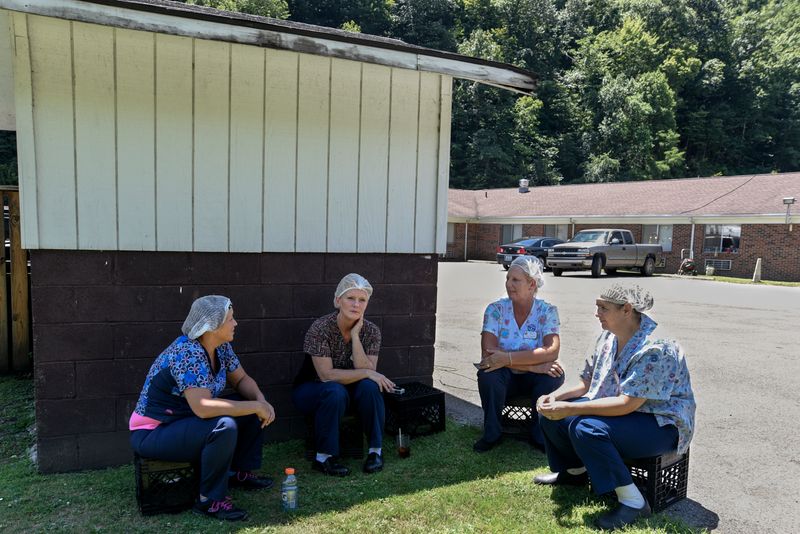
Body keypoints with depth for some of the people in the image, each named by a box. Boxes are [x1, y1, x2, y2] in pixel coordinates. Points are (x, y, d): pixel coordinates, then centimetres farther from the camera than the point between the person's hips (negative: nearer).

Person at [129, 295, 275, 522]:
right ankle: (210, 500, -13)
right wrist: (256, 407, -30)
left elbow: (242, 380, 8)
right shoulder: (187, 353, -29)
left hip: (188, 420, 9)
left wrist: (261, 401, -13)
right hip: (154, 432, -9)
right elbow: (203, 407, -37)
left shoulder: (220, 347, -3)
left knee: (252, 404, 2)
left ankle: (241, 472, 15)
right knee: (224, 426, -32)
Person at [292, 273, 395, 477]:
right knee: (336, 392, -35)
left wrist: (355, 336, -27)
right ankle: (323, 457, -21)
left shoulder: (371, 331, -10)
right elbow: (327, 375, -26)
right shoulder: (320, 328, -23)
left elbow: (368, 370, -20)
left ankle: (375, 450, -13)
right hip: (311, 390, -3)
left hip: (348, 388, 4)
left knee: (369, 386, -27)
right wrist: (366, 373, -27)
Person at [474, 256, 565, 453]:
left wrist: (507, 358, -34)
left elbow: (552, 351, -24)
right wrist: (533, 364, -29)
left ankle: (540, 435, -6)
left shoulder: (547, 311, -7)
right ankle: (491, 434, -8)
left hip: (534, 379, 0)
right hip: (505, 378, 0)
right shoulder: (496, 309, -8)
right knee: (487, 374, -32)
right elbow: (488, 351, -21)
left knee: (554, 375, -30)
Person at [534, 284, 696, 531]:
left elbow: (627, 404, -31)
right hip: (617, 409, 9)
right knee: (550, 414, -3)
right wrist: (554, 397, -12)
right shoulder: (609, 337, 0)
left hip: (662, 424, -8)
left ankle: (633, 502, -17)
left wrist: (570, 409, -32)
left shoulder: (655, 348, -27)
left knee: (586, 429, -32)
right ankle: (574, 470, 23)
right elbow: (586, 383, 7)